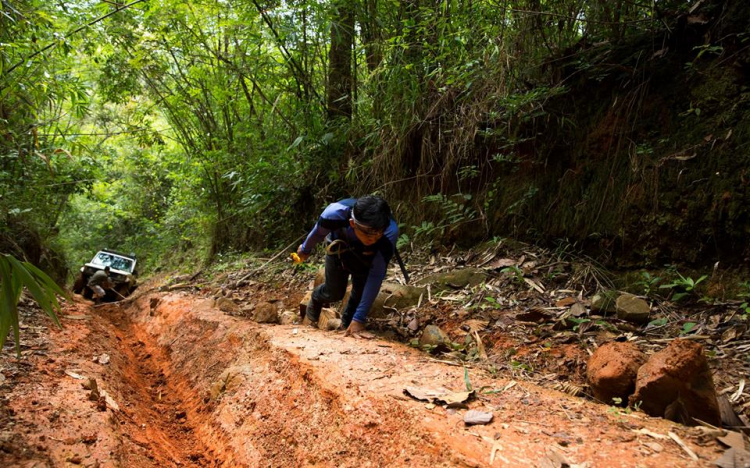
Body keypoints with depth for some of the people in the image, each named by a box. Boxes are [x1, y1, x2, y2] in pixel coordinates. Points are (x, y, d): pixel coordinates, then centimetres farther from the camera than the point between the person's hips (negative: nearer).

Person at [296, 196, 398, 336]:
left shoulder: (389, 232, -44)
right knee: (334, 293, 6)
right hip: (338, 248, 0)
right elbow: (317, 233, -20)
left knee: (361, 292, -2)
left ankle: (347, 322, 32)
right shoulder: (335, 214, -44)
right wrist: (305, 250, 3)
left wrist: (359, 318, -39)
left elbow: (376, 276, -39)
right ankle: (316, 298, 43)